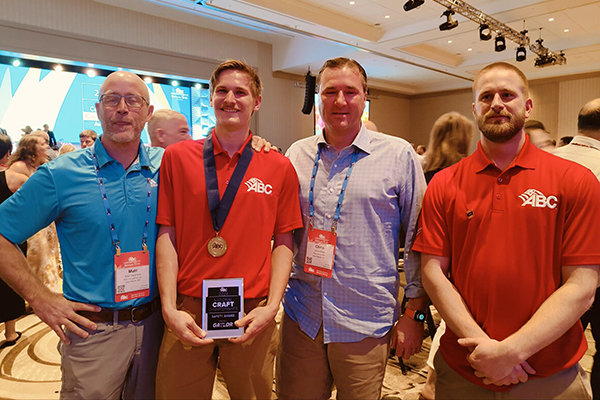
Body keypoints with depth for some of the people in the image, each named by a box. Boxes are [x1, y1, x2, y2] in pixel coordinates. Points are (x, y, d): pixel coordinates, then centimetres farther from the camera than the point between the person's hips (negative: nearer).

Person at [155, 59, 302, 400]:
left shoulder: (280, 167, 1)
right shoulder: (177, 157, 1)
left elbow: (284, 242, 1)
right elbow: (166, 235, 0)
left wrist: (271, 306, -8)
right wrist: (170, 308, -7)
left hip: (252, 315, 0)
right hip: (188, 313, 0)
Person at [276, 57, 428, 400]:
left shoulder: (399, 155, -4)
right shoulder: (297, 154, 5)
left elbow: (418, 240, -2)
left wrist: (415, 312, -2)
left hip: (365, 324, -2)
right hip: (301, 317, 3)